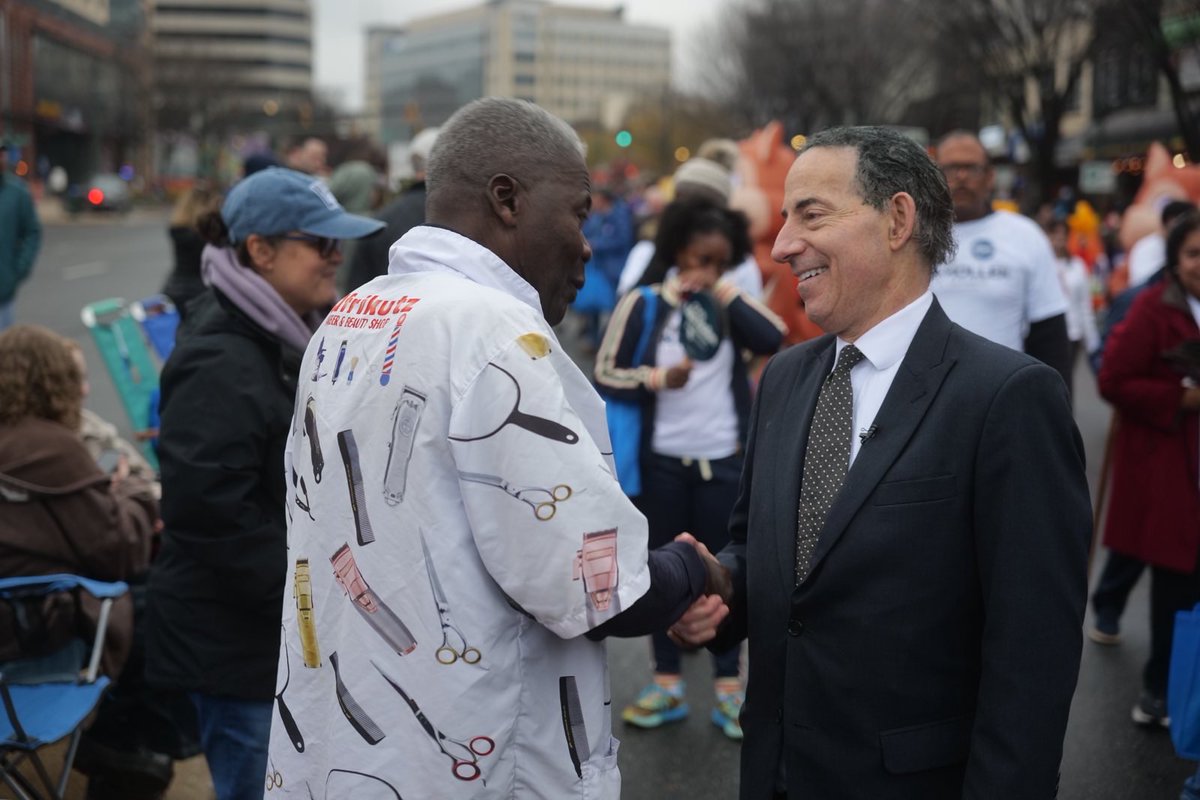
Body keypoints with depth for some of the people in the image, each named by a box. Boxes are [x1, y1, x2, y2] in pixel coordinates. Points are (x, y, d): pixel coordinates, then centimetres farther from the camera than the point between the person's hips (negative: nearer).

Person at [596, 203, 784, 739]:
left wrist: (723, 291, -13)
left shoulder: (730, 305, 3)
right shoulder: (644, 304, -4)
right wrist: (657, 378, -21)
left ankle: (728, 685, 18)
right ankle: (667, 682, 22)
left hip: (723, 459, 1)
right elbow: (605, 375, -6)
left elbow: (773, 339, -14)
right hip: (662, 459, -1)